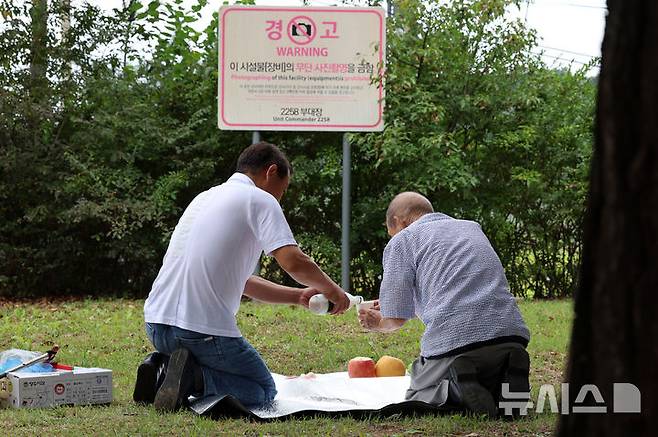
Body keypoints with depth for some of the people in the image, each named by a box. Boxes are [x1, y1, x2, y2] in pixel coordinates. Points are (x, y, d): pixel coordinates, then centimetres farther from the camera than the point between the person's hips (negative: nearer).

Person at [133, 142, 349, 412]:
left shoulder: (206, 197, 24)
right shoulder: (260, 200, -2)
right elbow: (293, 261, -17)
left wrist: (299, 297, 24)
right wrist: (330, 288, 3)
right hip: (204, 329, -8)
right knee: (263, 391, 9)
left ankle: (163, 368, 4)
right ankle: (193, 377, -13)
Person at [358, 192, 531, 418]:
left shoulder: (401, 241, 10)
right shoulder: (472, 228, 29)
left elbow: (396, 319, 4)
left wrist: (379, 324, 29)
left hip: (453, 339, -5)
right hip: (511, 331, 5)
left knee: (415, 398, 20)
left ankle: (454, 392, -13)